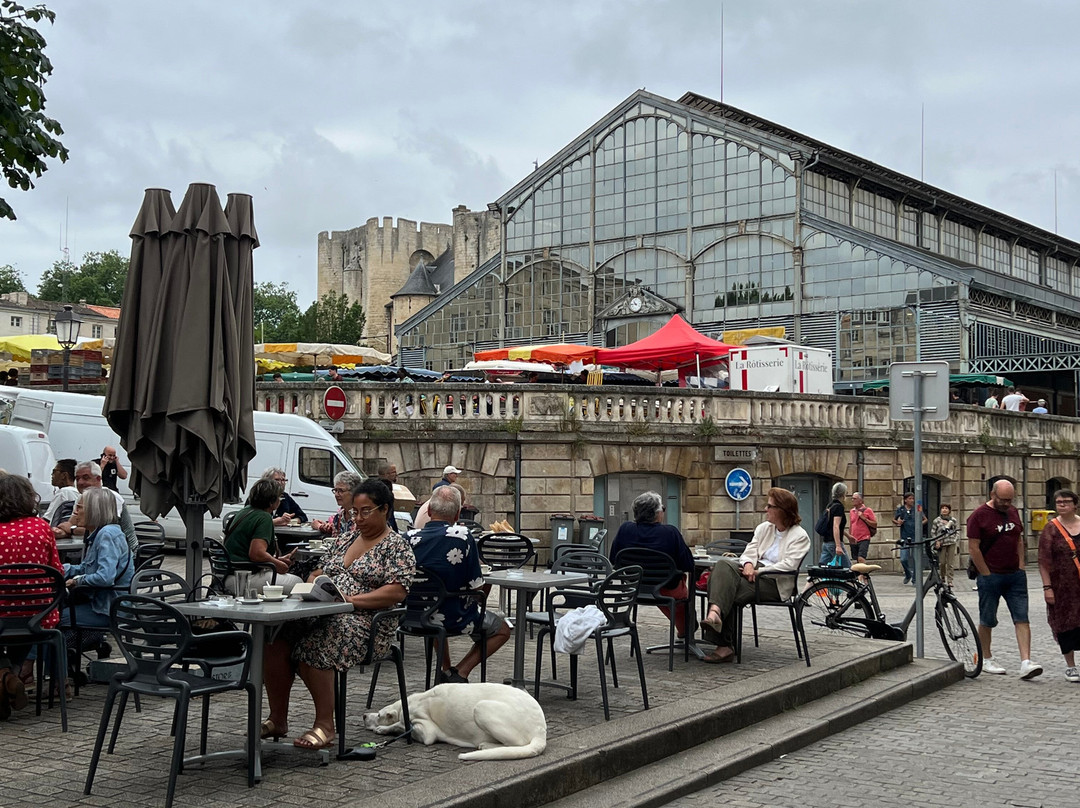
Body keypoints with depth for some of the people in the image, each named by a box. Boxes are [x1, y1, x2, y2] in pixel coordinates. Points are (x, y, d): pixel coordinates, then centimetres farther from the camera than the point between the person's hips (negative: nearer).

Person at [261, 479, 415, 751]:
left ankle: (325, 725, -25)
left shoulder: (397, 547, 1)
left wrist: (353, 600, -19)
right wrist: (311, 583, 3)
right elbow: (320, 571, 28)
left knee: (314, 647, -35)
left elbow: (398, 591, -12)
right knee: (276, 639, -20)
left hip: (365, 619, -6)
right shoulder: (344, 539, 23)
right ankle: (277, 719, -10)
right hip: (323, 613, 7)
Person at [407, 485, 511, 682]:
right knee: (502, 630, 19)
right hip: (454, 618, -5)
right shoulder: (462, 537, -20)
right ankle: (461, 672, 4)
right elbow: (477, 588, -16)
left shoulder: (409, 538, -9)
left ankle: (446, 671, 31)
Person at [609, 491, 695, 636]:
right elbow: (689, 565, -18)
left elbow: (612, 559, -4)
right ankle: (686, 631, 51)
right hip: (668, 590, -4)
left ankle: (682, 630, 56)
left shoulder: (624, 529, -16)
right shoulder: (670, 532, -25)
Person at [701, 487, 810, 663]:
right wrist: (748, 564, -11)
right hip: (754, 571, 6)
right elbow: (750, 550, 13)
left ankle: (725, 646, -22)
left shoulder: (799, 536, -1)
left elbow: (789, 564, -14)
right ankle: (715, 613, -47)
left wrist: (759, 571, -19)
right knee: (723, 565, -28)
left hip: (776, 583, -6)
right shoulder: (763, 528, 20)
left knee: (730, 593, -28)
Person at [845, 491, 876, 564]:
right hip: (854, 541, 6)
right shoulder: (852, 511, 13)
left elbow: (875, 525, -7)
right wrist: (849, 536, 17)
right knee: (856, 560, 8)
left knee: (861, 559, -20)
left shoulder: (868, 510, -4)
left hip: (864, 539, -6)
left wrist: (864, 518, -15)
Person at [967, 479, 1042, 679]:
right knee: (987, 621, 6)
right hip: (990, 577, -5)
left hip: (1015, 576, 5)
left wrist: (1021, 567, 8)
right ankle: (986, 660, 21)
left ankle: (1026, 663, -9)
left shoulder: (1013, 512, 10)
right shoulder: (979, 516, -10)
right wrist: (987, 574, -11)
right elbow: (973, 548, -12)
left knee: (1022, 619, -4)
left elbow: (1019, 541, 18)